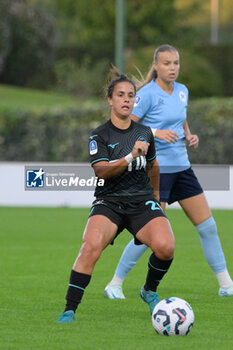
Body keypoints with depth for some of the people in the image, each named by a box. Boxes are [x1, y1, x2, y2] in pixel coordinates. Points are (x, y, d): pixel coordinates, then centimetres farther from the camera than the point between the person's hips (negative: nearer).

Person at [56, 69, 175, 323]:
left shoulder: (145, 132, 11)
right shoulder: (100, 135, -1)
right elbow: (101, 170, -16)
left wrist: (156, 194, 37)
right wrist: (130, 157, -29)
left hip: (143, 202, 3)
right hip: (109, 202, -3)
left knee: (165, 247, -24)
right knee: (91, 246, -31)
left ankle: (149, 291, 8)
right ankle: (69, 310, -24)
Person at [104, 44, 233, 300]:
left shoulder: (182, 92, 9)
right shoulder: (147, 94, -12)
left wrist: (189, 137, 4)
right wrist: (155, 133, -25)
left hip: (181, 167, 7)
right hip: (156, 170, -7)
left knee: (207, 226, 6)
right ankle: (115, 284, 4)